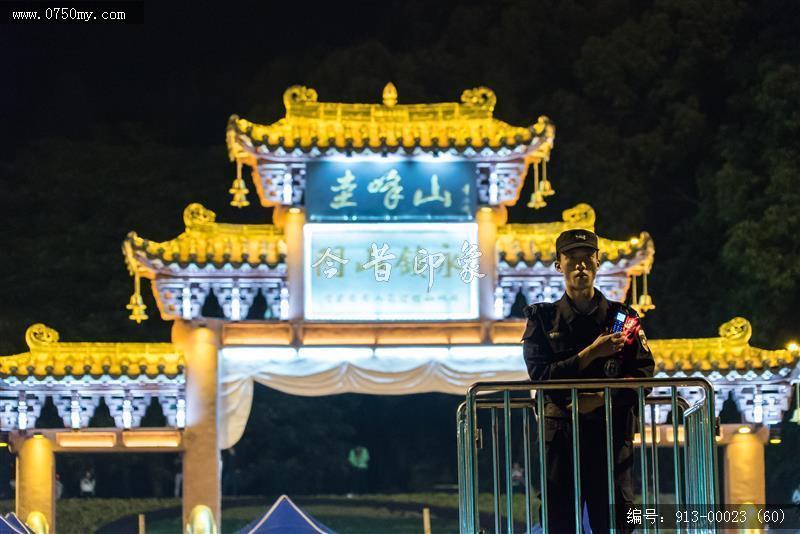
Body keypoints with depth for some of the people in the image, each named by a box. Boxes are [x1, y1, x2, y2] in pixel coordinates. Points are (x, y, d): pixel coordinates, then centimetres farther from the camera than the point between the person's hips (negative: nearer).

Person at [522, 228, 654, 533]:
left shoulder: (621, 316, 10)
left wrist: (601, 397, -12)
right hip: (561, 428, 0)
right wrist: (592, 353, -12)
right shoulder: (543, 318, 8)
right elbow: (540, 375, -4)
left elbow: (644, 374, 3)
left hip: (612, 430, 0)